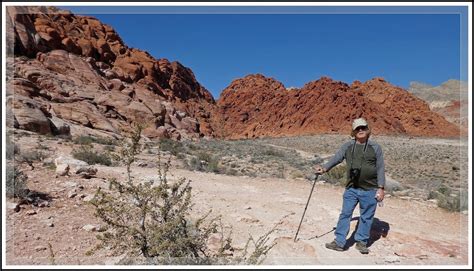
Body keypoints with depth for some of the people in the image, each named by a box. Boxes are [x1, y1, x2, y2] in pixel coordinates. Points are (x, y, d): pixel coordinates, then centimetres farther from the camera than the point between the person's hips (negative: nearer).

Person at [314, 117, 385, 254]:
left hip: (369, 190, -1)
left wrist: (380, 188, -6)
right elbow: (336, 158, -1)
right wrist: (324, 168, -17)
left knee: (366, 217, 10)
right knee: (345, 214, 4)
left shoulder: (375, 148, 0)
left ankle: (361, 242, 27)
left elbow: (380, 169, -1)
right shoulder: (348, 146, 4)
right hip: (351, 188, 2)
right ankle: (339, 242, 13)